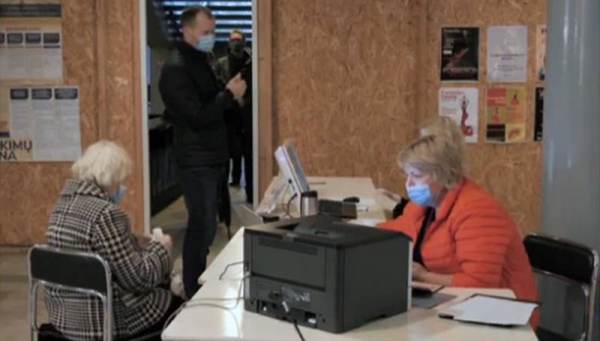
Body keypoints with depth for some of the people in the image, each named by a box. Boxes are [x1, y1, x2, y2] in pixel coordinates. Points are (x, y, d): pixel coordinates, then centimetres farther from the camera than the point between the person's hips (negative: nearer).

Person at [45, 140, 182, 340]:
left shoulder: (65, 202, 5)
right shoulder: (106, 213, -23)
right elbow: (137, 278, -19)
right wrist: (160, 247, -4)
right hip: (100, 320, -9)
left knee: (163, 293, 25)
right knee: (177, 305, 15)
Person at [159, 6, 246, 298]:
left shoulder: (200, 61, 15)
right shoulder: (176, 68, -15)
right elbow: (197, 117, -22)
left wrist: (230, 95, 0)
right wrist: (229, 95, -13)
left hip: (212, 157, 9)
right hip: (197, 161, -9)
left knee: (204, 225, 13)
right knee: (203, 227, -8)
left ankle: (199, 287, 23)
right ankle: (194, 295, 1)